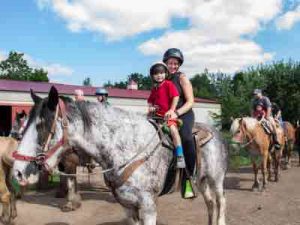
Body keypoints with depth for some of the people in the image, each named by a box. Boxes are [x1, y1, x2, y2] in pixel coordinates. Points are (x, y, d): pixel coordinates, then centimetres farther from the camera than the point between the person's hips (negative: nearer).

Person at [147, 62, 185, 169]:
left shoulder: (169, 84, -5)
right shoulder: (154, 89, 14)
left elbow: (176, 97, -12)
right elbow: (150, 101, 25)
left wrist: (171, 110, -20)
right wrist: (150, 107, 2)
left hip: (168, 115, -7)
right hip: (157, 115, 7)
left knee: (173, 129, -27)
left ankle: (180, 157, -25)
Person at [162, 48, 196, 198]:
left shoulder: (182, 78, 1)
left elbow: (190, 101, -7)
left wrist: (176, 113, -22)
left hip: (184, 115, -6)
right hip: (165, 116, 6)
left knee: (186, 137, -32)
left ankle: (190, 178, -25)